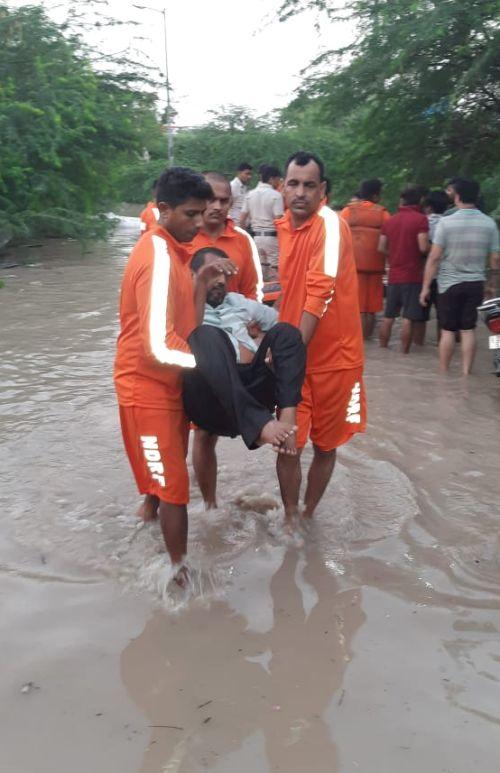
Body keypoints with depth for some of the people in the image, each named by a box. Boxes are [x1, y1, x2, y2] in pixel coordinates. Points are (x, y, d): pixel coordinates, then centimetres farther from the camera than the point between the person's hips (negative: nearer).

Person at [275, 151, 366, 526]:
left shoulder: (331, 223, -17)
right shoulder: (283, 226, 4)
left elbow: (320, 291, -25)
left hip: (333, 356, -4)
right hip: (293, 356, 5)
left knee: (325, 445, 12)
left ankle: (308, 515, 33)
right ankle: (290, 517, 26)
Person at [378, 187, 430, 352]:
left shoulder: (390, 220, 8)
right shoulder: (420, 219, -8)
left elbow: (381, 248, 8)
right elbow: (423, 247, -17)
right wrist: (431, 249, 4)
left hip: (394, 275, 5)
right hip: (413, 275, -5)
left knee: (388, 316, 13)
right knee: (409, 318, -1)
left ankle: (383, 347, 19)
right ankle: (405, 351, 0)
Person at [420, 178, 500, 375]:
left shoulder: (446, 223, -9)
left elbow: (434, 258, -11)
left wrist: (426, 287, -5)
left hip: (449, 284, -2)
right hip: (476, 283, 2)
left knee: (448, 330, 6)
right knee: (468, 330, 9)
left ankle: (443, 372, 14)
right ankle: (466, 372, 11)